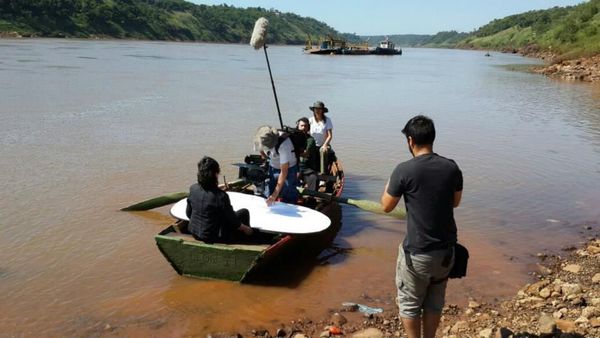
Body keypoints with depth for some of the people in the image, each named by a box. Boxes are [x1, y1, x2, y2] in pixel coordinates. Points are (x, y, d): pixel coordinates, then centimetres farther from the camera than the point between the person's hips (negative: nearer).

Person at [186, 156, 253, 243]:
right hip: (214, 238, -6)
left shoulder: (193, 188, -10)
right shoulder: (221, 196, -28)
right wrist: (246, 229, 3)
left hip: (194, 233, 6)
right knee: (244, 212, 10)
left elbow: (188, 213, 5)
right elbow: (234, 222, -16)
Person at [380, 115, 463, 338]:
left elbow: (386, 206, -4)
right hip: (446, 249, 5)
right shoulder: (452, 168, -4)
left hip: (417, 252, -5)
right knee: (435, 302, 21)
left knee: (410, 304, 14)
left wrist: (389, 184, 13)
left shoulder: (404, 170, -17)